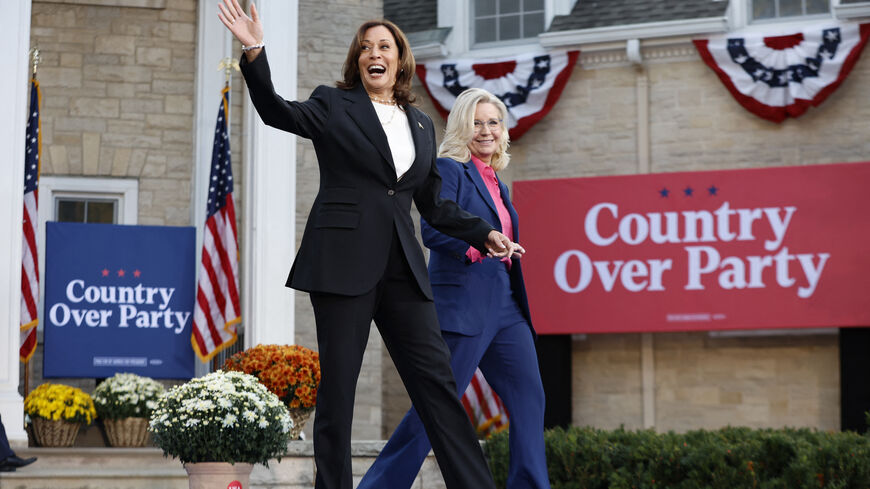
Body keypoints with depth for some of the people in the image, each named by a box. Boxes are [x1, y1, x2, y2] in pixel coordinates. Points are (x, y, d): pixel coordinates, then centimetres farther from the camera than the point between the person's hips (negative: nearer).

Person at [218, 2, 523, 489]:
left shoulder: (421, 124, 18)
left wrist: (483, 232, 13)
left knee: (437, 379, 0)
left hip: (403, 267, 4)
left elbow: (433, 203, 23)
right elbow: (277, 112, -12)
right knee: (338, 387, -2)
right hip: (345, 262, -4)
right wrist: (255, 53, -25)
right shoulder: (333, 106, 5)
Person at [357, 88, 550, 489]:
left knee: (529, 397, 1)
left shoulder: (495, 183, 20)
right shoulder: (449, 170, -5)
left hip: (504, 307, 8)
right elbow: (432, 229, -18)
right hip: (463, 308, -8)